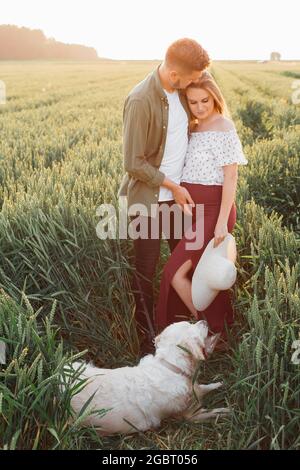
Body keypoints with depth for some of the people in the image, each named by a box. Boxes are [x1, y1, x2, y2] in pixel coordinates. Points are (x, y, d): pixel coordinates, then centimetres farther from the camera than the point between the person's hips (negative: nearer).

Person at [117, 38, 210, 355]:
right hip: (149, 198, -7)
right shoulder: (141, 101, -22)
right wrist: (173, 187, -11)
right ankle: (147, 342, 18)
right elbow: (134, 163, -19)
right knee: (145, 271, 4)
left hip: (178, 192, 7)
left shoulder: (181, 90, 0)